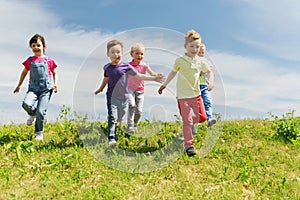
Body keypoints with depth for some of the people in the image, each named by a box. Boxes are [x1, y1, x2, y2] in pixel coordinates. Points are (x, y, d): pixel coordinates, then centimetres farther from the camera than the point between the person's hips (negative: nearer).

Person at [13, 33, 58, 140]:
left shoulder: (48, 60, 5)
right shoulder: (29, 61, 10)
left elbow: (54, 73, 18)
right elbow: (24, 72, 24)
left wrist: (55, 84, 2)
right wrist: (19, 86, 27)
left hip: (46, 89, -2)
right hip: (33, 88, 2)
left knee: (40, 111, -11)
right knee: (26, 104, -27)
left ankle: (39, 133, 11)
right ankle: (32, 114, 12)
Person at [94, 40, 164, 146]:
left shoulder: (126, 66, -6)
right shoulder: (107, 67, 1)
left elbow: (139, 76, -2)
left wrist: (154, 78, -8)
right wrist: (100, 89, 36)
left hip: (123, 97, 0)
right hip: (111, 97, 0)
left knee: (119, 119, 11)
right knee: (112, 117, -14)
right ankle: (111, 138, -14)